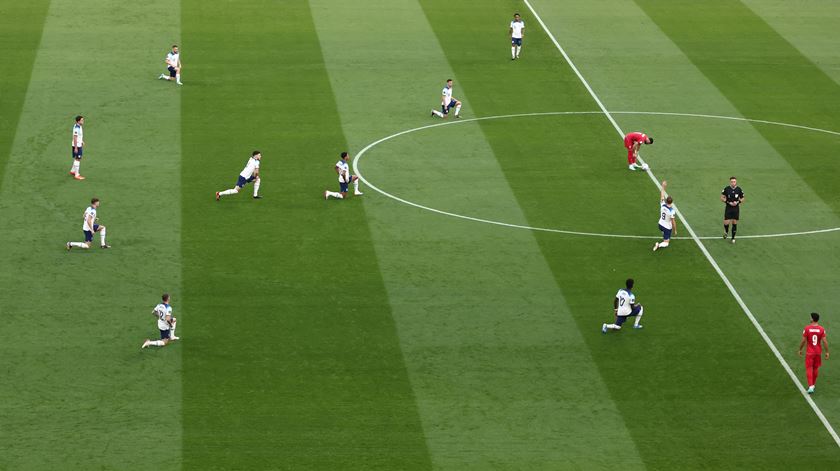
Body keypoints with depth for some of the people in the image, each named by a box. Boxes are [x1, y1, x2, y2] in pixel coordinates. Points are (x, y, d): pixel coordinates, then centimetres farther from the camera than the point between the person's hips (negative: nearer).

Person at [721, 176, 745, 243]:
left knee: (734, 223, 4)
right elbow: (722, 198, -2)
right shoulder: (726, 189, -8)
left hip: (736, 208, 1)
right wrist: (728, 202, -16)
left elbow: (742, 199, 8)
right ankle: (726, 232, 27)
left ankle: (733, 238, 17)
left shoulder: (739, 189, -3)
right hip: (728, 208, -1)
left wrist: (737, 202, -13)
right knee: (726, 222, -6)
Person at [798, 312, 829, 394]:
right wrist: (827, 352, 1)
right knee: (816, 368, 19)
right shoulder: (821, 329, -9)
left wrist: (800, 350, 6)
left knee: (809, 369, 1)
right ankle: (813, 384, 32)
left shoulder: (807, 328, -13)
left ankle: (811, 386, -13)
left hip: (809, 352, -3)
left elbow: (803, 341, -9)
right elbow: (824, 341, -9)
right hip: (818, 352, 3)